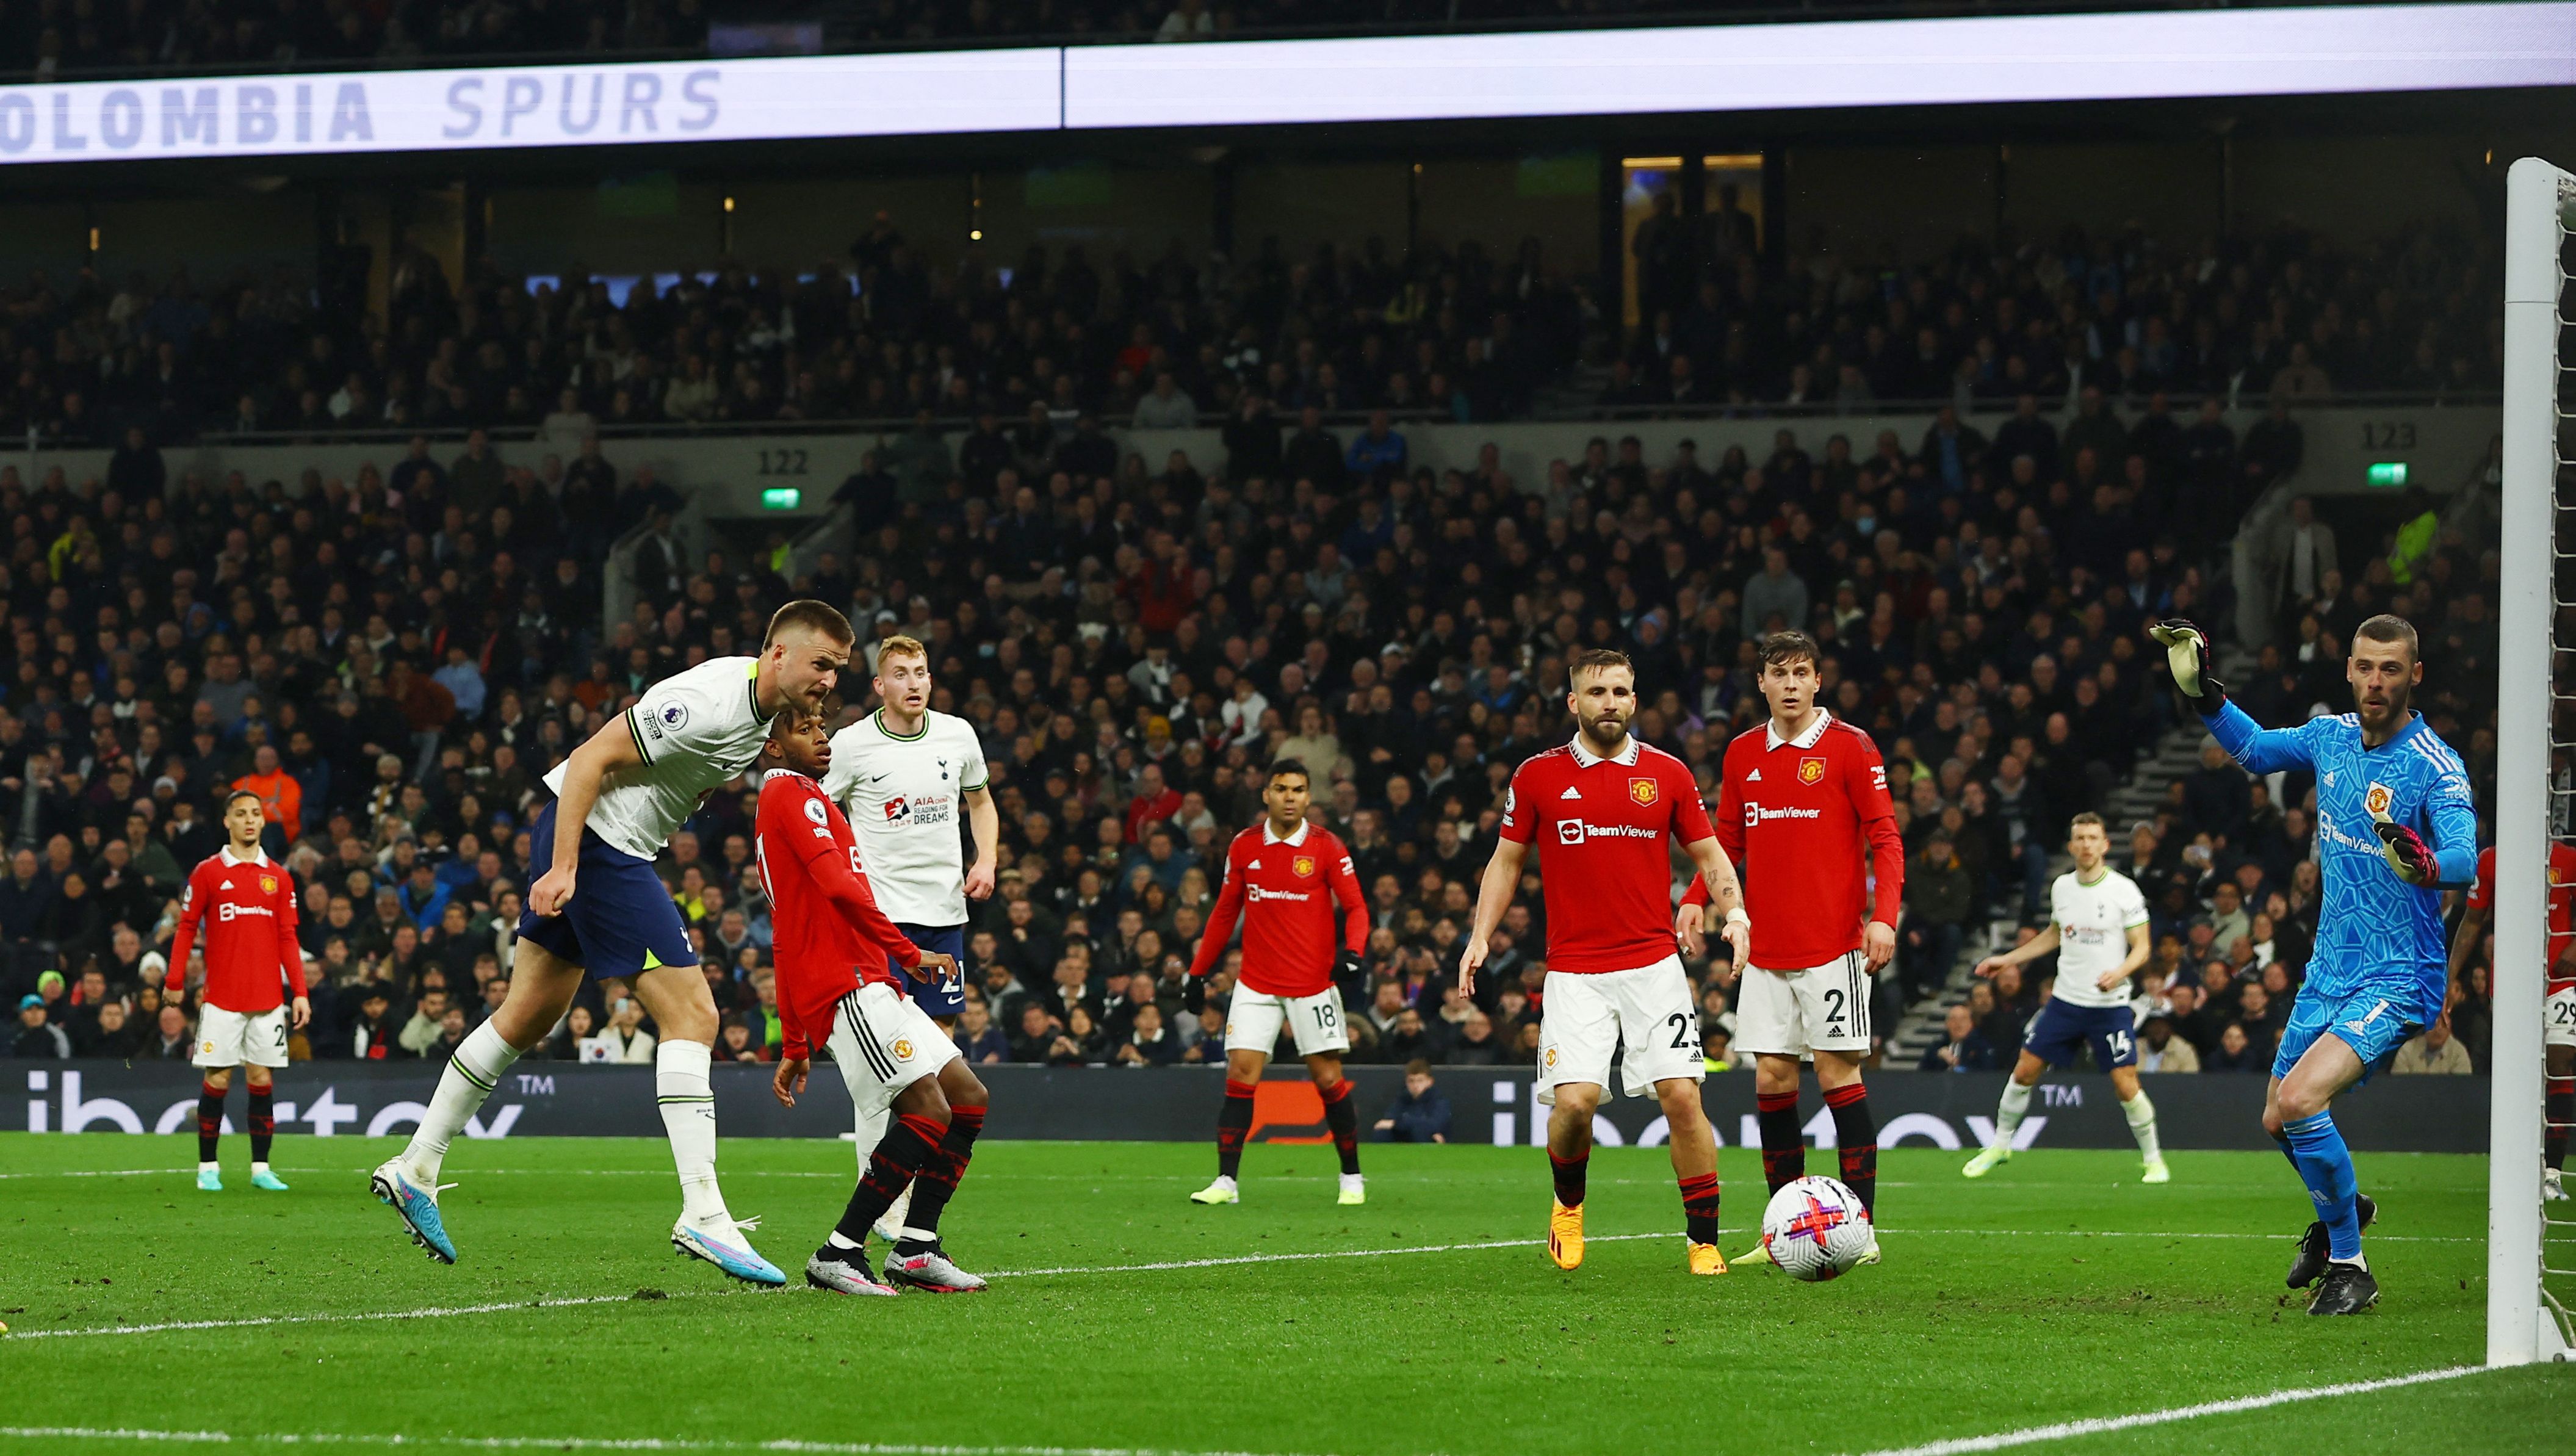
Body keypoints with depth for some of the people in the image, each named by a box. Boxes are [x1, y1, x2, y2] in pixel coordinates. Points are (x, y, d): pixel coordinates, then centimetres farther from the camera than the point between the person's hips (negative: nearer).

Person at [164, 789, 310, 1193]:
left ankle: (261, 1168, 6)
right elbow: (187, 928, 3)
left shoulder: (278, 877, 9)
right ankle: (207, 1167, 4)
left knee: (262, 1079, 1)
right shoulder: (208, 872, 3)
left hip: (268, 998, 2)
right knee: (217, 1079, -3)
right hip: (221, 997, -2)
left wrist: (300, 992, 1)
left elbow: (288, 939, 9)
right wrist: (174, 981, -6)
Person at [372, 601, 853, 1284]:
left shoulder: (764, 711, 6)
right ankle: (703, 1214, -17)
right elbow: (592, 758, -23)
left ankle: (415, 1168, 27)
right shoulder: (710, 703, -24)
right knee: (693, 1016, -14)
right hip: (587, 838, -11)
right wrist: (563, 868, -27)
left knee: (528, 1018, 17)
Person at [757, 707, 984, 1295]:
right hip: (849, 986, -10)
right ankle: (840, 1254, -15)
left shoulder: (800, 801, 27)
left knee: (968, 1097, 8)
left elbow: (787, 947, 27)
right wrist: (908, 953, -13)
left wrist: (795, 1048, 26)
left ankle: (916, 1247, 7)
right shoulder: (792, 794, -3)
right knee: (929, 1111, -18)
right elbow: (838, 885, -18)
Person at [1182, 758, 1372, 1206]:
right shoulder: (1244, 846, 5)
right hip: (1256, 983, 2)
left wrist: (1351, 951, -24)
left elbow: (1355, 906, -4)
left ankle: (1352, 1177, 15)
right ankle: (1226, 1181, -5)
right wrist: (1198, 972, 13)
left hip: (1313, 983, -2)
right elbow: (1225, 913, 14)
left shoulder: (1326, 846, -4)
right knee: (1241, 1074, -7)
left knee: (1329, 1080, 0)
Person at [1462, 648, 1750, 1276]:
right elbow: (1507, 859, 13)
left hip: (1654, 965, 1)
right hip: (1574, 971, -1)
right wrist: (1480, 937, 3)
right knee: (1574, 1100, -15)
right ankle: (1568, 1205, 17)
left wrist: (1734, 911, -7)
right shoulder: (1538, 776, 4)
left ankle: (1703, 1240, -1)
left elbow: (1708, 853, 11)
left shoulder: (1667, 774, 5)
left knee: (1682, 1095, -10)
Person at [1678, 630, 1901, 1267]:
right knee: (1772, 1081, 3)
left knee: (1838, 1074, -7)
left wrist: (1883, 913, -18)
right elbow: (1727, 842, 19)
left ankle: (1861, 1228, -4)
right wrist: (1696, 899, 2)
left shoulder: (1849, 747, -3)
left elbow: (1885, 837, -5)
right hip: (1767, 947, 5)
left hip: (1833, 945, -5)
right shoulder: (1743, 754, 11)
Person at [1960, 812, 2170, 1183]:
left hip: (2110, 1005, -4)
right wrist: (2007, 959, 21)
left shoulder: (2124, 890, -9)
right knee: (2025, 1070, 2)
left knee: (2126, 1085, -10)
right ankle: (2000, 1145, 20)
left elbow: (2142, 947, -7)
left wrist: (2120, 972, -26)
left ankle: (2154, 1159, 8)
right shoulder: (2062, 887, 6)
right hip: (2065, 999, 4)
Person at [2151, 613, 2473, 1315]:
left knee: (2299, 1100, -25)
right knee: (2279, 1120, 17)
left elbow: (2464, 856, -33)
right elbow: (2256, 749, 23)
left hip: (2398, 979, -7)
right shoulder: (2332, 736, 2)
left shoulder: (2435, 767, -18)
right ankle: (2342, 1208, 50)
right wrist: (2203, 691, 12)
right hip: (2330, 969, 7)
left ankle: (2349, 1268, -8)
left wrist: (2425, 865, -55)